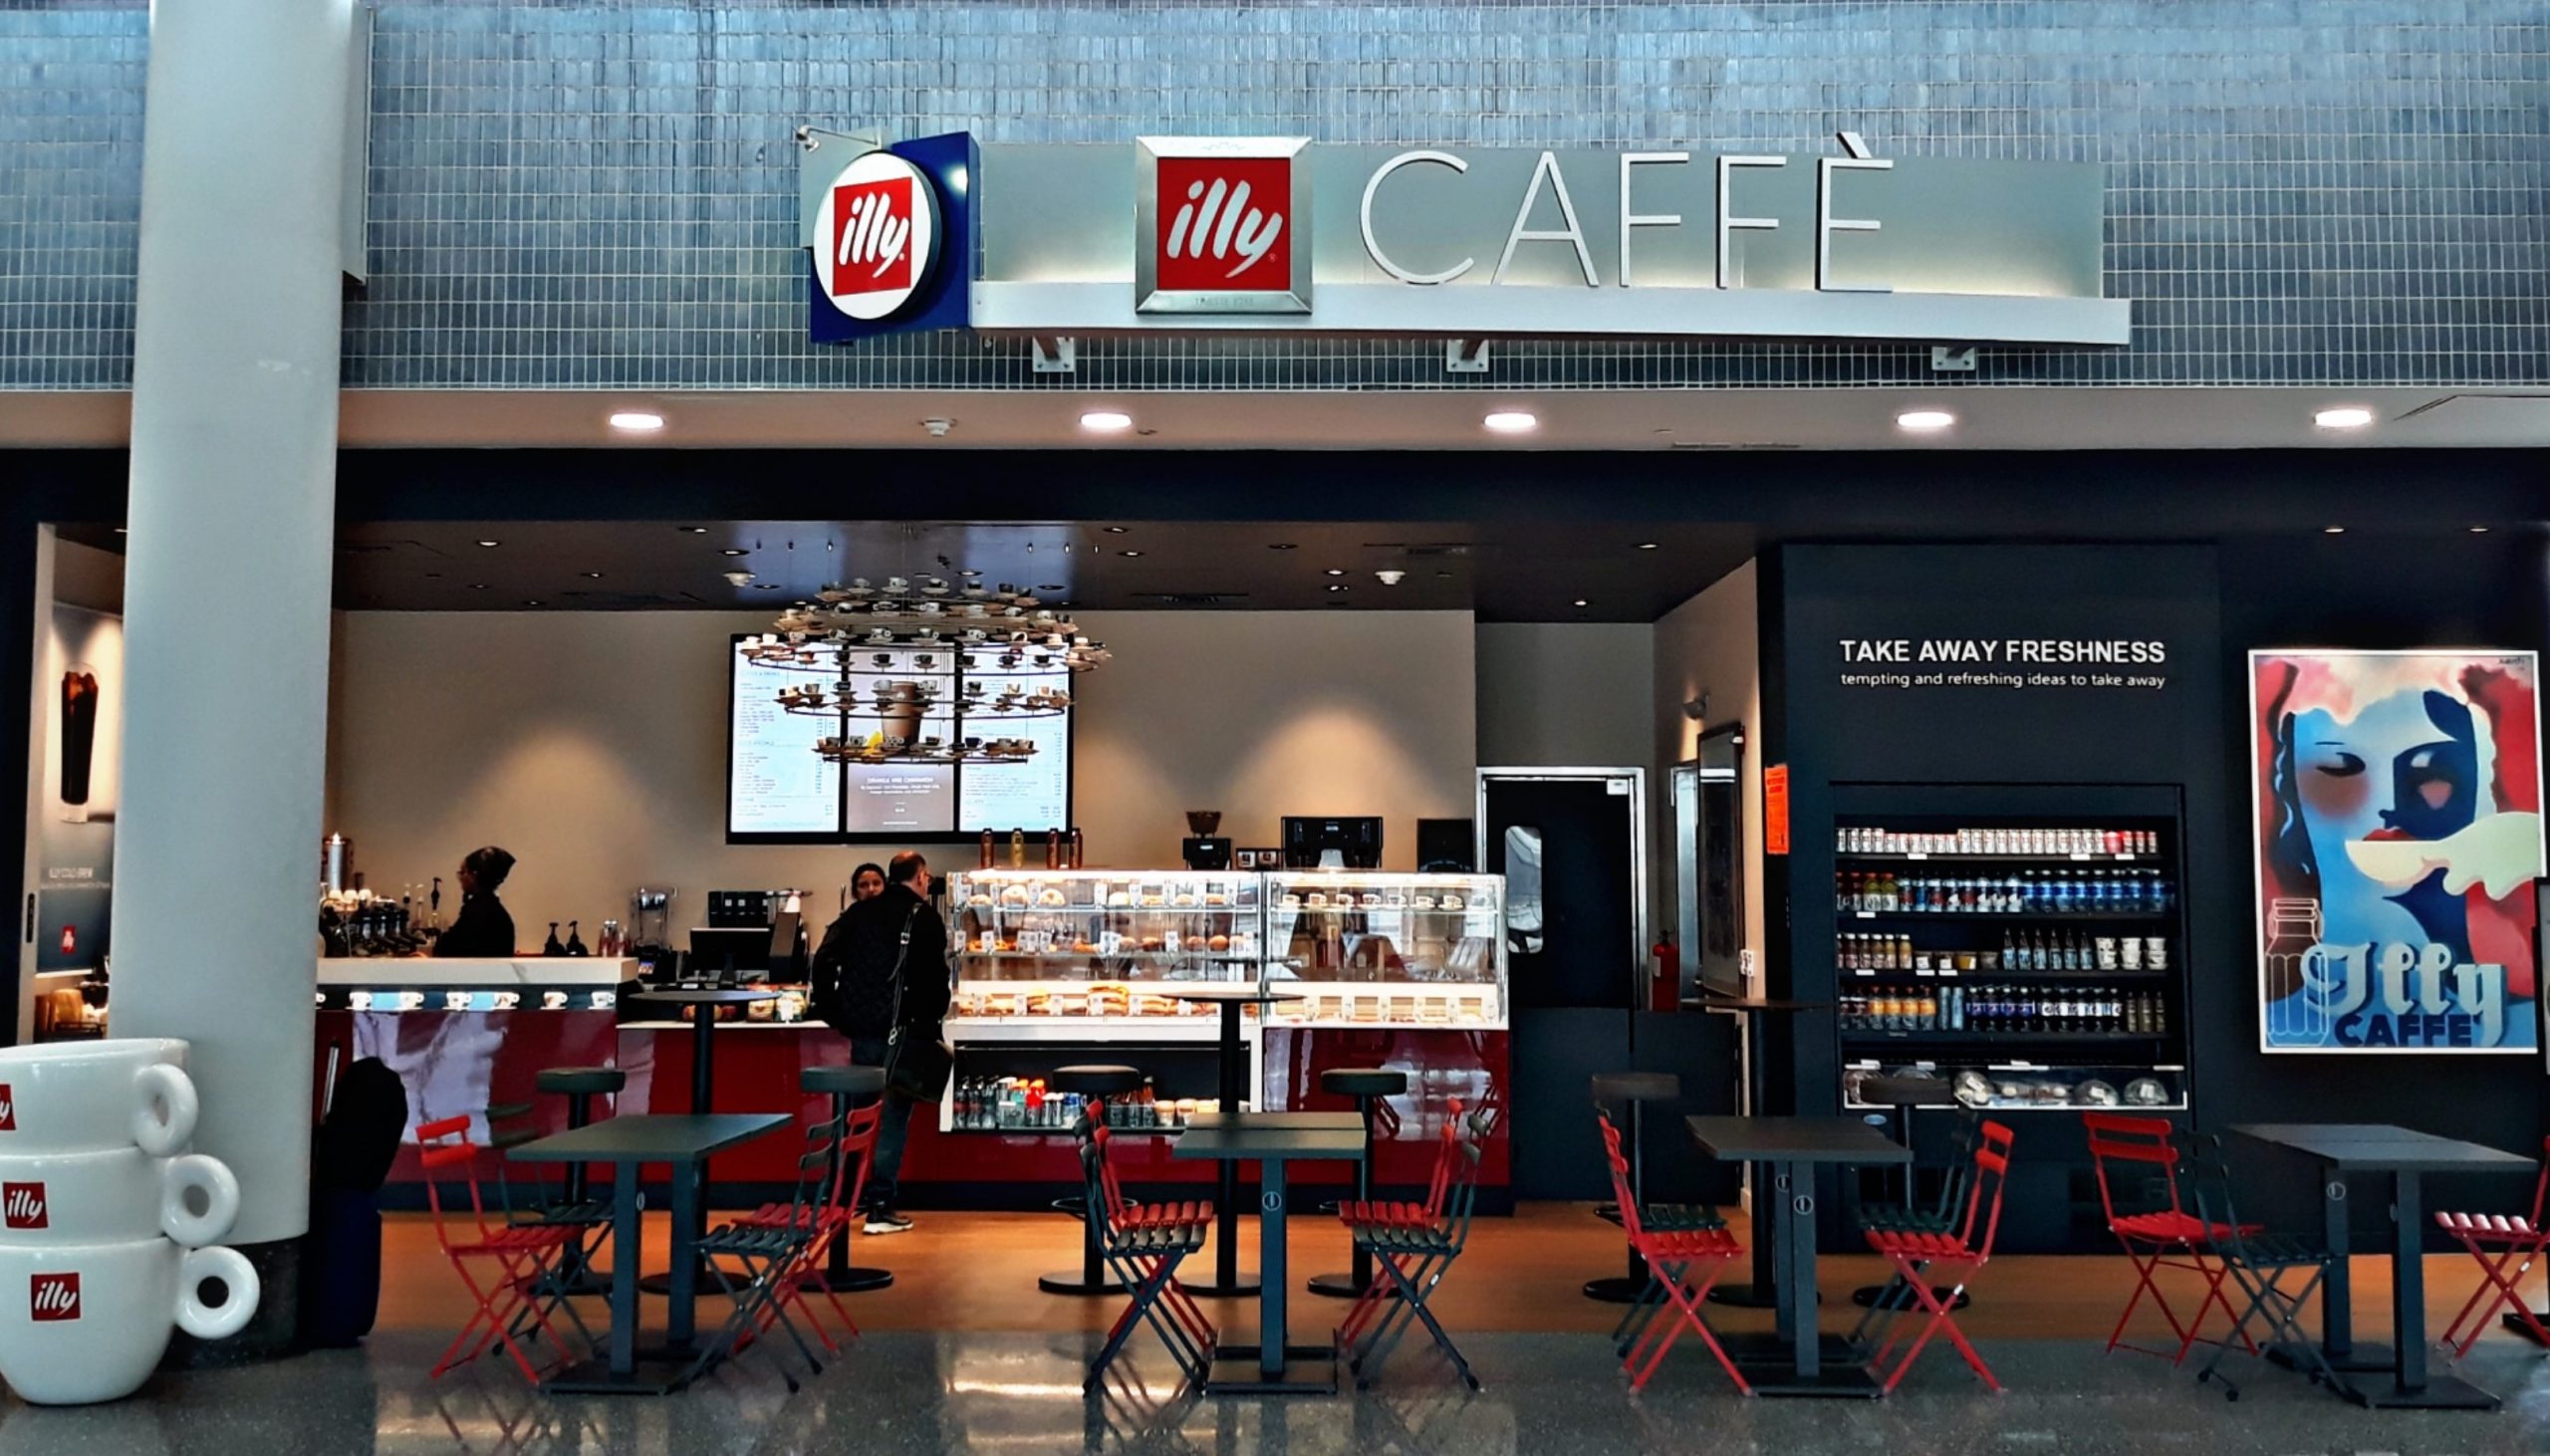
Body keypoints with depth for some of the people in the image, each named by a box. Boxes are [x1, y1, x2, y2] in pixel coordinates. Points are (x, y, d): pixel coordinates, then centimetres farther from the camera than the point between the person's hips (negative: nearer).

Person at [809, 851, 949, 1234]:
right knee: (894, 1115, -1)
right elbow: (935, 976, -10)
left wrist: (831, 1011, 10)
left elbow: (824, 959, 5)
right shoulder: (924, 917, -3)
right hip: (899, 1030, -5)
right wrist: (931, 1019, 3)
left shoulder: (859, 912, 13)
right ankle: (882, 1206, -2)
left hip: (859, 1027, 5)